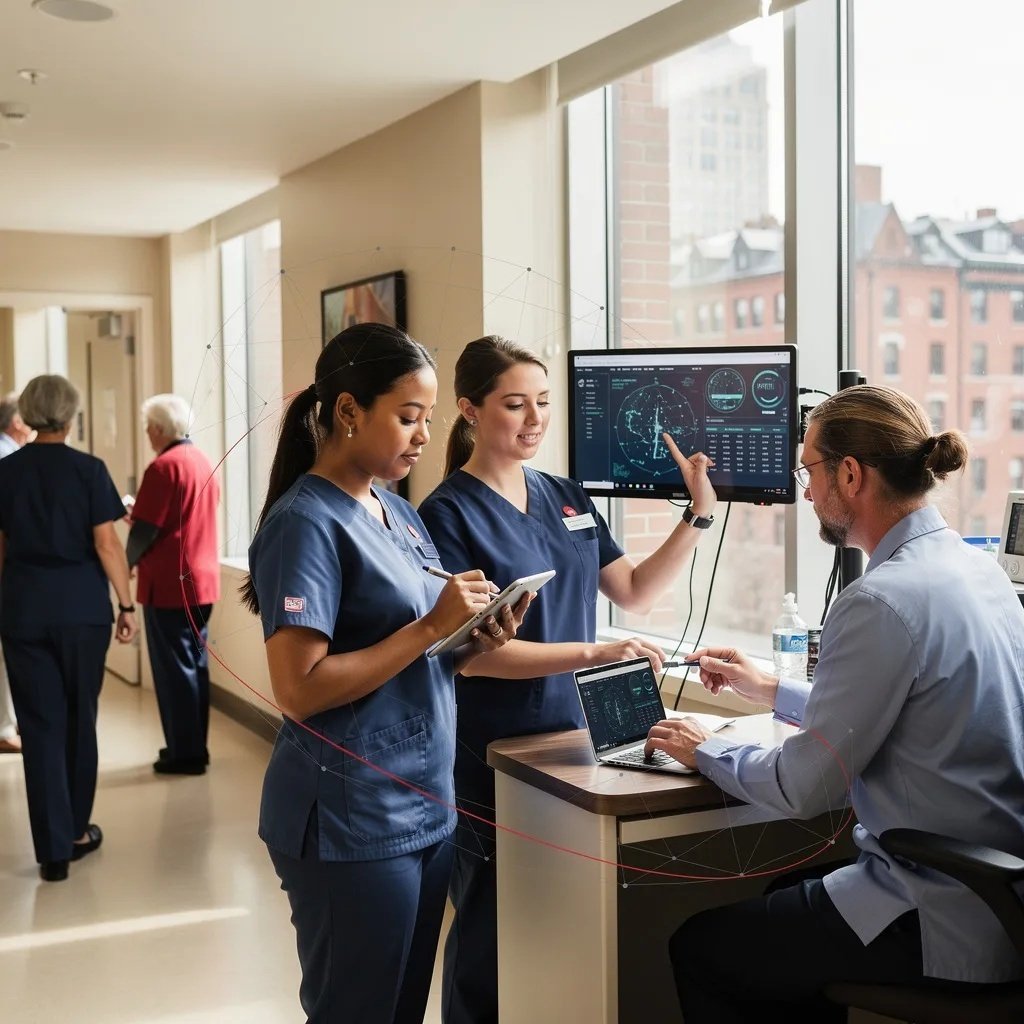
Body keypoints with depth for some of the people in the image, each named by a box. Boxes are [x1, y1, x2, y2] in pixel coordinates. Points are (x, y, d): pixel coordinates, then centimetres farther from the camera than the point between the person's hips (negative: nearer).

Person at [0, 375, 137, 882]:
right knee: (79, 719, 14)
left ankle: (53, 848, 1)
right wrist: (127, 604, -2)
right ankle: (77, 830, 26)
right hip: (82, 606, -1)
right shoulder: (88, 469, -5)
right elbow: (106, 544, -9)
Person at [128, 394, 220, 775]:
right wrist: (142, 515, 20)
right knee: (195, 663, 13)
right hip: (202, 579, 8)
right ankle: (195, 747, 20)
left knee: (173, 668, -1)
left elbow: (145, 530, -16)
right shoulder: (203, 462, 10)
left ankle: (184, 753, 3)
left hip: (170, 583, -8)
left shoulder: (163, 466, -16)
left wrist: (127, 562, 2)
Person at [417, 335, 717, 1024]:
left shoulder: (566, 497, 7)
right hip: (488, 757, -6)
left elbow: (635, 593, 11)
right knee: (492, 933, 8)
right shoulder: (449, 513, -13)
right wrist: (588, 652, -26)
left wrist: (701, 513, 2)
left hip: (568, 736, 6)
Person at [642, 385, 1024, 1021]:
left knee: (697, 946, 7)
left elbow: (802, 789, -19)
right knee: (783, 896, 29)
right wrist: (774, 692, 23)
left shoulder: (880, 603, -24)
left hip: (944, 926, -9)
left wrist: (705, 750, -1)